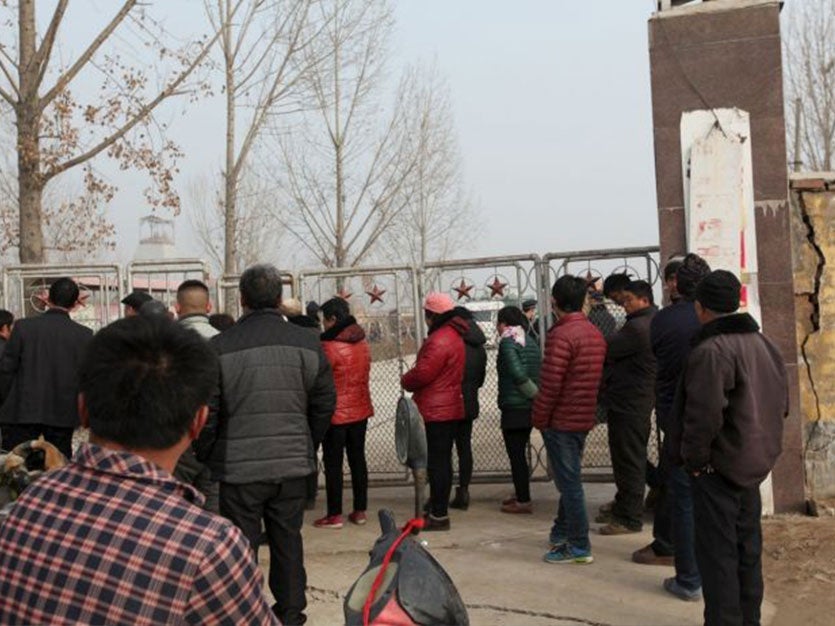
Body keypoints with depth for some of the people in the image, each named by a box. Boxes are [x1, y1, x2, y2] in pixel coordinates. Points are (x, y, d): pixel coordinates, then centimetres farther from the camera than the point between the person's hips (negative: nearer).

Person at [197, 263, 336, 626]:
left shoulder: (220, 347, -10)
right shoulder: (308, 344, 1)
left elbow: (205, 413, -7)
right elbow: (325, 405, 6)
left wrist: (206, 456, 9)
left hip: (239, 467, -3)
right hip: (292, 464, 3)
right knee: (288, 541, 15)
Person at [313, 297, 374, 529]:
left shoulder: (329, 346, -17)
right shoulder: (362, 343, 5)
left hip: (336, 413, -7)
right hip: (360, 410, 7)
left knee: (333, 464, 2)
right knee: (357, 459, 13)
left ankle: (334, 515, 7)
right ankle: (360, 511, 18)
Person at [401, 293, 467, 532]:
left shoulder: (439, 340, -19)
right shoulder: (455, 336, 15)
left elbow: (423, 373, -22)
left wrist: (405, 381, -1)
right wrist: (411, 381, 12)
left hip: (435, 411, -10)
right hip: (450, 408, 10)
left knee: (436, 462, -5)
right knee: (443, 461, 16)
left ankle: (438, 515, -1)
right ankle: (438, 509, 26)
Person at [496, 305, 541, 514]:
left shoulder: (508, 342, -11)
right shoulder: (531, 342, 13)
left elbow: (518, 374, -20)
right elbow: (540, 372, 9)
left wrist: (536, 394, -12)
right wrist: (537, 395, 5)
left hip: (514, 407, -8)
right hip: (529, 406, 8)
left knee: (516, 455, -2)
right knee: (520, 453, 18)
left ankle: (523, 501, 1)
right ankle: (520, 493, 27)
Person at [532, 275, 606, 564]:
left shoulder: (561, 335, -19)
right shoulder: (596, 334, 8)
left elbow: (550, 384, -20)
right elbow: (597, 379, 12)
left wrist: (539, 419, -10)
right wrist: (590, 411, 18)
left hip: (560, 421, -8)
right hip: (584, 419, 8)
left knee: (569, 482, -1)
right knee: (569, 478, 19)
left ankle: (579, 546, 5)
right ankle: (562, 532, 31)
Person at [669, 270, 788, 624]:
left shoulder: (710, 351, -21)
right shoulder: (762, 344, 7)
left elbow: (704, 415, -26)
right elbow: (781, 403, 14)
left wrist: (693, 458, -13)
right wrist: (762, 442, 17)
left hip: (718, 465, -9)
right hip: (753, 462, 9)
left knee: (717, 552, 0)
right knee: (747, 545, 18)